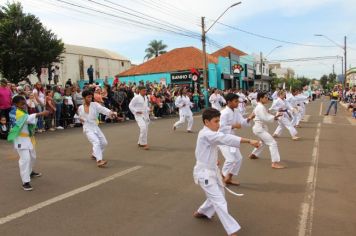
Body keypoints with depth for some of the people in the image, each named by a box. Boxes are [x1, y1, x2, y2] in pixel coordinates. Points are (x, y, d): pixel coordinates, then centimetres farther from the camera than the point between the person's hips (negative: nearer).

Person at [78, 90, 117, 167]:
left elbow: (103, 109, -24)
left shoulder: (94, 104, -4)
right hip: (87, 128, -4)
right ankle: (99, 161, -38)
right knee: (96, 142, -26)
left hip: (95, 127, 4)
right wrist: (81, 119, -2)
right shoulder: (80, 108, -1)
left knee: (104, 142, 10)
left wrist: (110, 112, -42)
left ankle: (94, 155, 35)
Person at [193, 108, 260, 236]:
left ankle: (201, 212, 45)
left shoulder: (209, 134, 6)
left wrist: (212, 160, 8)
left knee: (216, 197, 23)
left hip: (212, 170, 10)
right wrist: (249, 141, -42)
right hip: (204, 173, -10)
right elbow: (226, 138, -37)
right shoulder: (207, 134, -26)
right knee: (220, 202, -9)